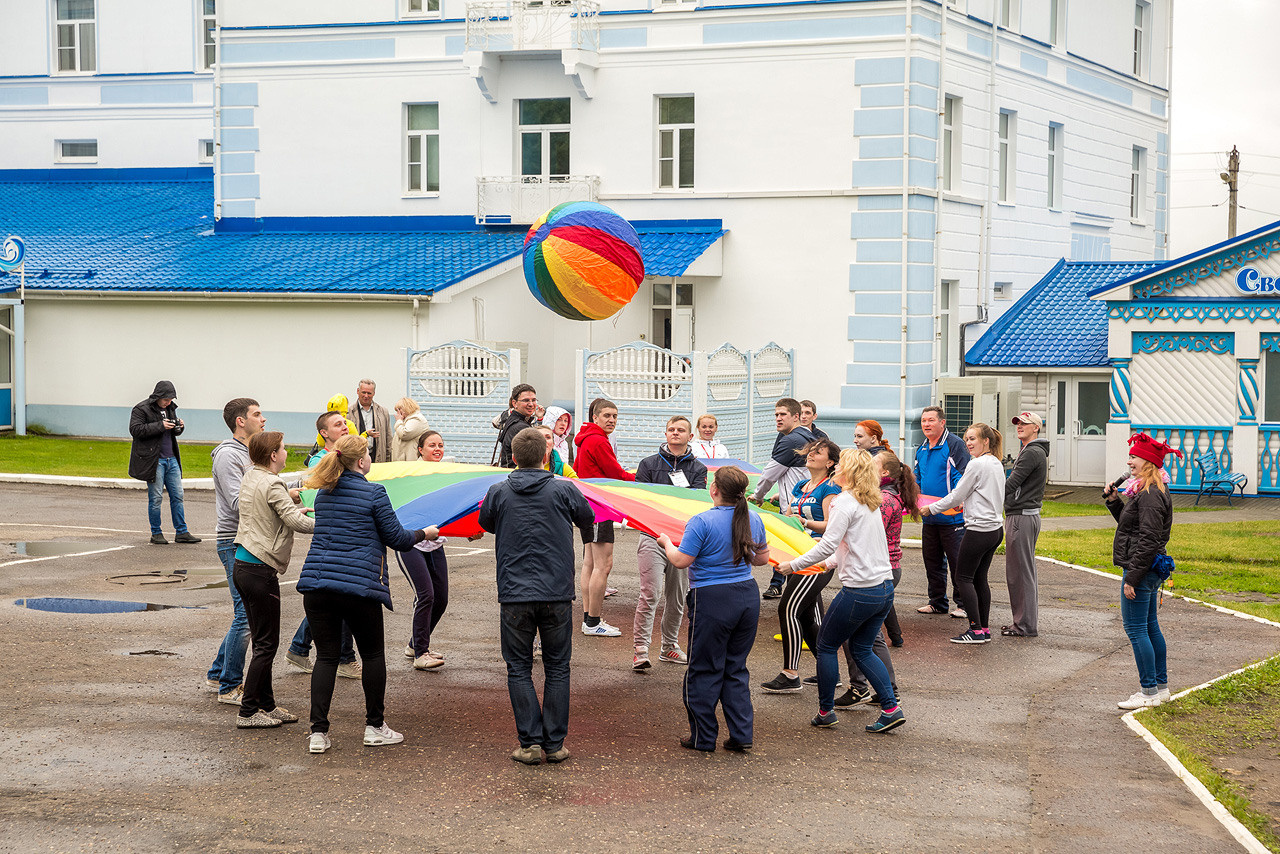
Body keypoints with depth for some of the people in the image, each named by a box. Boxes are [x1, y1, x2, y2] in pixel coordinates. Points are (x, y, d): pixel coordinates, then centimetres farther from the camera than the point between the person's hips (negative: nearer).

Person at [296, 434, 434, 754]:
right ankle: (375, 727, 18)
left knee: (326, 656, 7)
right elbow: (397, 538, -2)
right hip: (359, 584, -5)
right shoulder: (374, 493, -6)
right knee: (372, 654, 12)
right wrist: (425, 533, 18)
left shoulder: (323, 493, 13)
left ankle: (318, 732, 1)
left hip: (317, 584, 5)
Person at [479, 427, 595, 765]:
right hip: (557, 594, 0)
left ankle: (530, 742, 1)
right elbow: (588, 519, 16)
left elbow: (485, 523, 18)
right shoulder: (563, 490, -2)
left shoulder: (498, 493, -1)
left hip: (514, 595, 0)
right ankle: (555, 743, 9)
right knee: (557, 668, 10)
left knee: (519, 669, 8)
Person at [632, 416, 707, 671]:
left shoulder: (698, 469, 11)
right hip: (653, 537, -2)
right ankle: (640, 649, -13)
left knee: (677, 597, 8)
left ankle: (669, 646, 22)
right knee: (649, 594, -13)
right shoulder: (649, 464, 9)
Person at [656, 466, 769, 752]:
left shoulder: (701, 522, -16)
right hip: (748, 597, 6)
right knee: (736, 668, 15)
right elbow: (762, 559, 15)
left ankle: (703, 737, 13)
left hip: (712, 600, -6)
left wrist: (667, 543, 5)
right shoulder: (754, 520, 4)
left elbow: (681, 561, -15)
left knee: (704, 670, 7)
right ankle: (741, 736, 12)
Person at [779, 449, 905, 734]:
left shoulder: (845, 501, -12)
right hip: (885, 588, 8)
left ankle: (826, 711, 16)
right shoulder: (871, 502, 14)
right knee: (862, 649, 18)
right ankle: (891, 708, 7)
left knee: (826, 646, 9)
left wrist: (794, 565, -12)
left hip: (859, 591, -8)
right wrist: (831, 562, 31)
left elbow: (828, 544, -20)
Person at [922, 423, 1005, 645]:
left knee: (963, 577, -2)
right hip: (996, 528, 9)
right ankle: (984, 629, 14)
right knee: (979, 578, 14)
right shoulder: (997, 464, 12)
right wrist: (967, 502, 31)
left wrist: (930, 509, 1)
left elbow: (956, 496, -9)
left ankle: (976, 630, -4)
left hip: (979, 530, -9)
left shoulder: (977, 464, -14)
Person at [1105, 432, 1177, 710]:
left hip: (1142, 569, -11)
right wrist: (1114, 501, 10)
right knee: (1150, 627, 17)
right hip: (1150, 571, 11)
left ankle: (1149, 692, -3)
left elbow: (1148, 541, -23)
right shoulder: (1147, 492, 14)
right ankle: (1161, 686, 24)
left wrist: (1132, 578, -23)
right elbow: (1129, 524, 24)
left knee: (1136, 629, -6)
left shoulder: (1150, 495, -19)